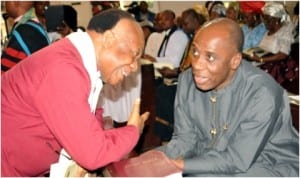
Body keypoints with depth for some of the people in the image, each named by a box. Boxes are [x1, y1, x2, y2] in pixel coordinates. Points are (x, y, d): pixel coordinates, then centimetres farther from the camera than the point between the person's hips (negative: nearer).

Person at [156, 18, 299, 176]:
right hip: (212, 158, 6)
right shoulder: (187, 80, -10)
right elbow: (185, 139, -4)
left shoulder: (261, 94, -28)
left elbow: (237, 161, -25)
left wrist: (178, 165, -29)